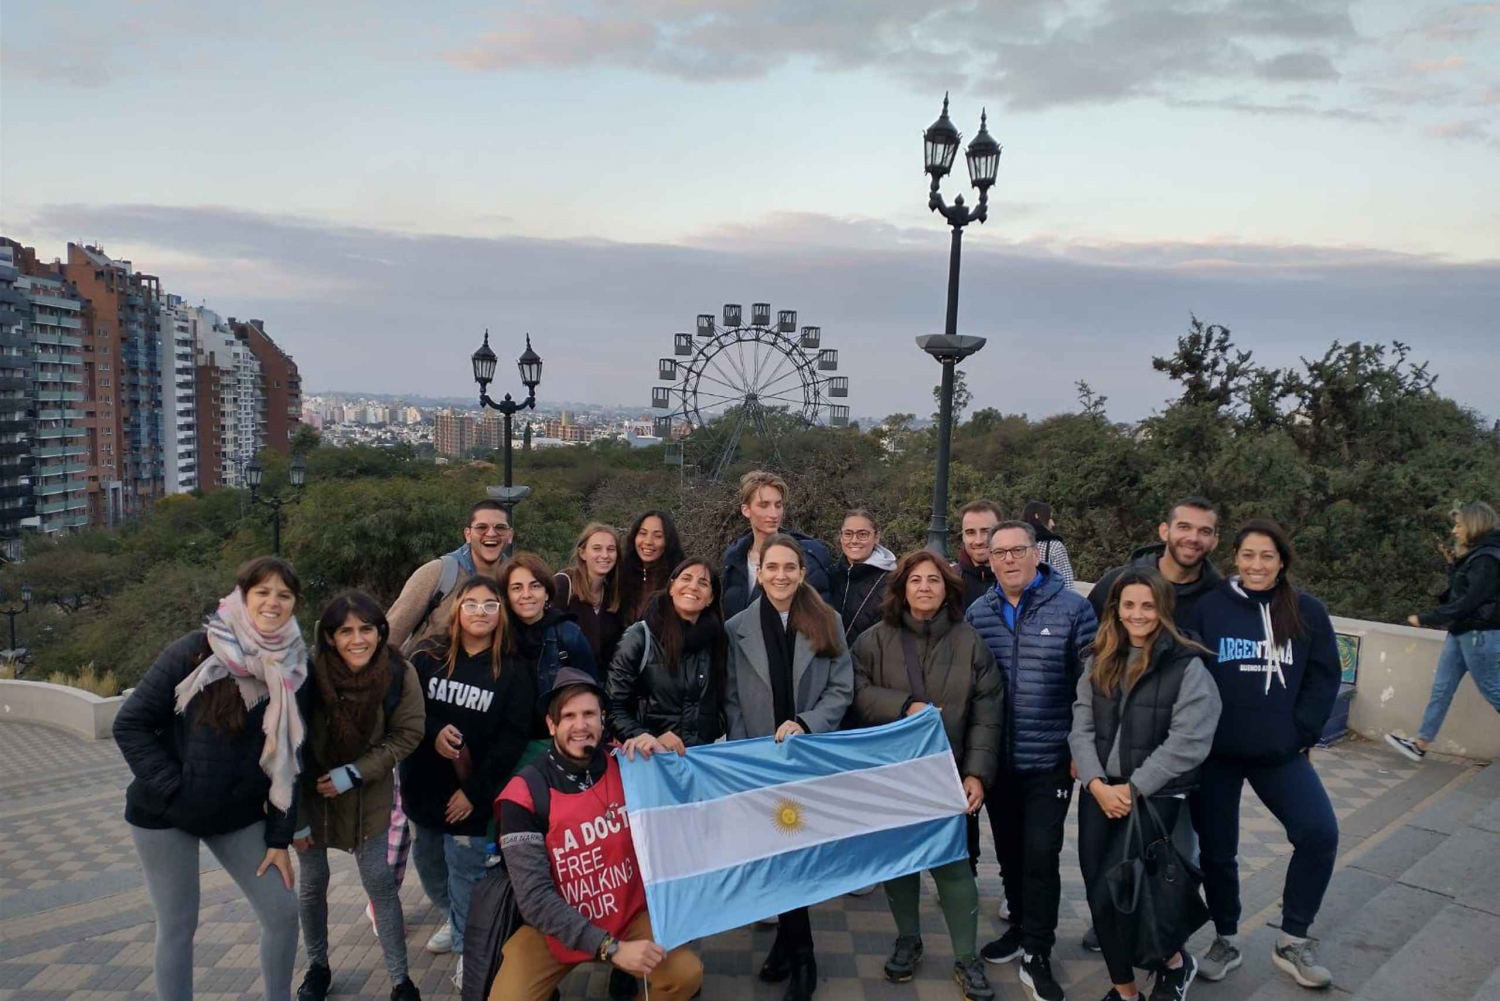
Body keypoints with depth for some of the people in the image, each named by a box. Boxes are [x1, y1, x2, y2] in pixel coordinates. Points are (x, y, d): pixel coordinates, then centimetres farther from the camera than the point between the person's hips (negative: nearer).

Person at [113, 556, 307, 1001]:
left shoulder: (293, 667, -5)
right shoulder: (196, 651, -15)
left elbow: (290, 759, -1)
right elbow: (130, 724, -11)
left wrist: (280, 837, -2)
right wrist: (172, 788, -16)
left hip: (239, 816, 3)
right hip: (167, 815, -3)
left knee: (282, 912, 4)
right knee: (177, 928, 6)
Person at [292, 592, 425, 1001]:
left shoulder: (400, 674, -22)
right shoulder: (307, 674, -25)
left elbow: (407, 734, -12)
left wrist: (354, 773, -21)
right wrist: (294, 816, -10)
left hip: (368, 797, 0)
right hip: (310, 794, 0)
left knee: (381, 884, 1)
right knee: (313, 883, 13)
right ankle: (317, 967, 37)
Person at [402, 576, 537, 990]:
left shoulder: (514, 672, -8)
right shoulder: (428, 656, -1)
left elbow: (512, 739, -11)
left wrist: (474, 791, -15)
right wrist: (433, 732, -19)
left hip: (472, 797, -4)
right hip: (424, 788, 4)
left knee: (466, 877, 3)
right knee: (429, 870, 19)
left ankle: (469, 949, 24)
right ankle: (455, 922, 45)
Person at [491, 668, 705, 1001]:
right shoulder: (525, 794, -17)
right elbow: (535, 897, -20)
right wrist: (610, 948, -26)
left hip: (630, 917, 2)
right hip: (553, 929, -1)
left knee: (686, 974, -19)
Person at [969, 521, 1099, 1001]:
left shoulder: (1072, 608, -9)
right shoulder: (977, 614, 1)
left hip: (1050, 758, -3)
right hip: (996, 758, 4)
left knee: (1041, 852, -4)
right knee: (1009, 850, 16)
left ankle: (1037, 955, 12)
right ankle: (1022, 926, 36)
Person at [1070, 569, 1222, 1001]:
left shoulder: (1187, 666, -7)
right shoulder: (1100, 662, 8)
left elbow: (1188, 742, -14)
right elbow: (1081, 728, 4)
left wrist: (1133, 789, -14)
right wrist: (1097, 784, -10)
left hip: (1155, 797, -5)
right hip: (1099, 794, 5)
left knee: (1114, 895, -8)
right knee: (1098, 897, 6)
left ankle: (1175, 963, 22)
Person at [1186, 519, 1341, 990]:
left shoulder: (1307, 611, 1)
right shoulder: (1209, 606, -6)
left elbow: (1324, 676, 3)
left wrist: (1301, 734, -3)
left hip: (1281, 751, 2)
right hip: (1215, 751, -1)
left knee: (1319, 833, -10)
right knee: (1217, 849, 8)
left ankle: (1292, 942, 12)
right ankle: (1226, 940, 31)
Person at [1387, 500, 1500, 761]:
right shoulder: (1472, 556, 13)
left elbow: (1467, 602, -23)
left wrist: (1426, 619, -19)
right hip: (1462, 632, 10)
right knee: (1441, 689, 9)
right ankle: (1419, 745, 13)